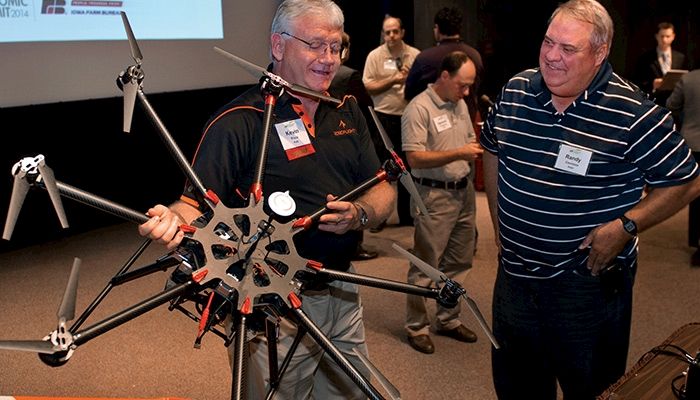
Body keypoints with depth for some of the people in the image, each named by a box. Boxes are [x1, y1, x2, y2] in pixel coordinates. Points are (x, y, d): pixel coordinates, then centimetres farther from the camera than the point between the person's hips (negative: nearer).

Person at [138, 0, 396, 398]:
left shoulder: (347, 112, 7)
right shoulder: (237, 123, -12)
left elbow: (384, 192, 8)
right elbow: (198, 205, -14)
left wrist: (360, 214, -13)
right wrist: (176, 220, -37)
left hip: (344, 296, 6)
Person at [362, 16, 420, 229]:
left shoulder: (415, 55, 1)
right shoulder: (375, 56, -3)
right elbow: (368, 87, -8)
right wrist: (393, 79, -16)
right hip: (384, 118, -2)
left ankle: (406, 214, 25)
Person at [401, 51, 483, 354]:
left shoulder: (460, 104, 12)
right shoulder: (419, 108, -14)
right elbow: (415, 158, -21)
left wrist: (478, 149, 0)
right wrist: (459, 153, -23)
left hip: (464, 192, 8)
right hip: (434, 196, -8)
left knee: (458, 263, 15)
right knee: (426, 266, 1)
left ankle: (449, 320, 30)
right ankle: (417, 327, 14)